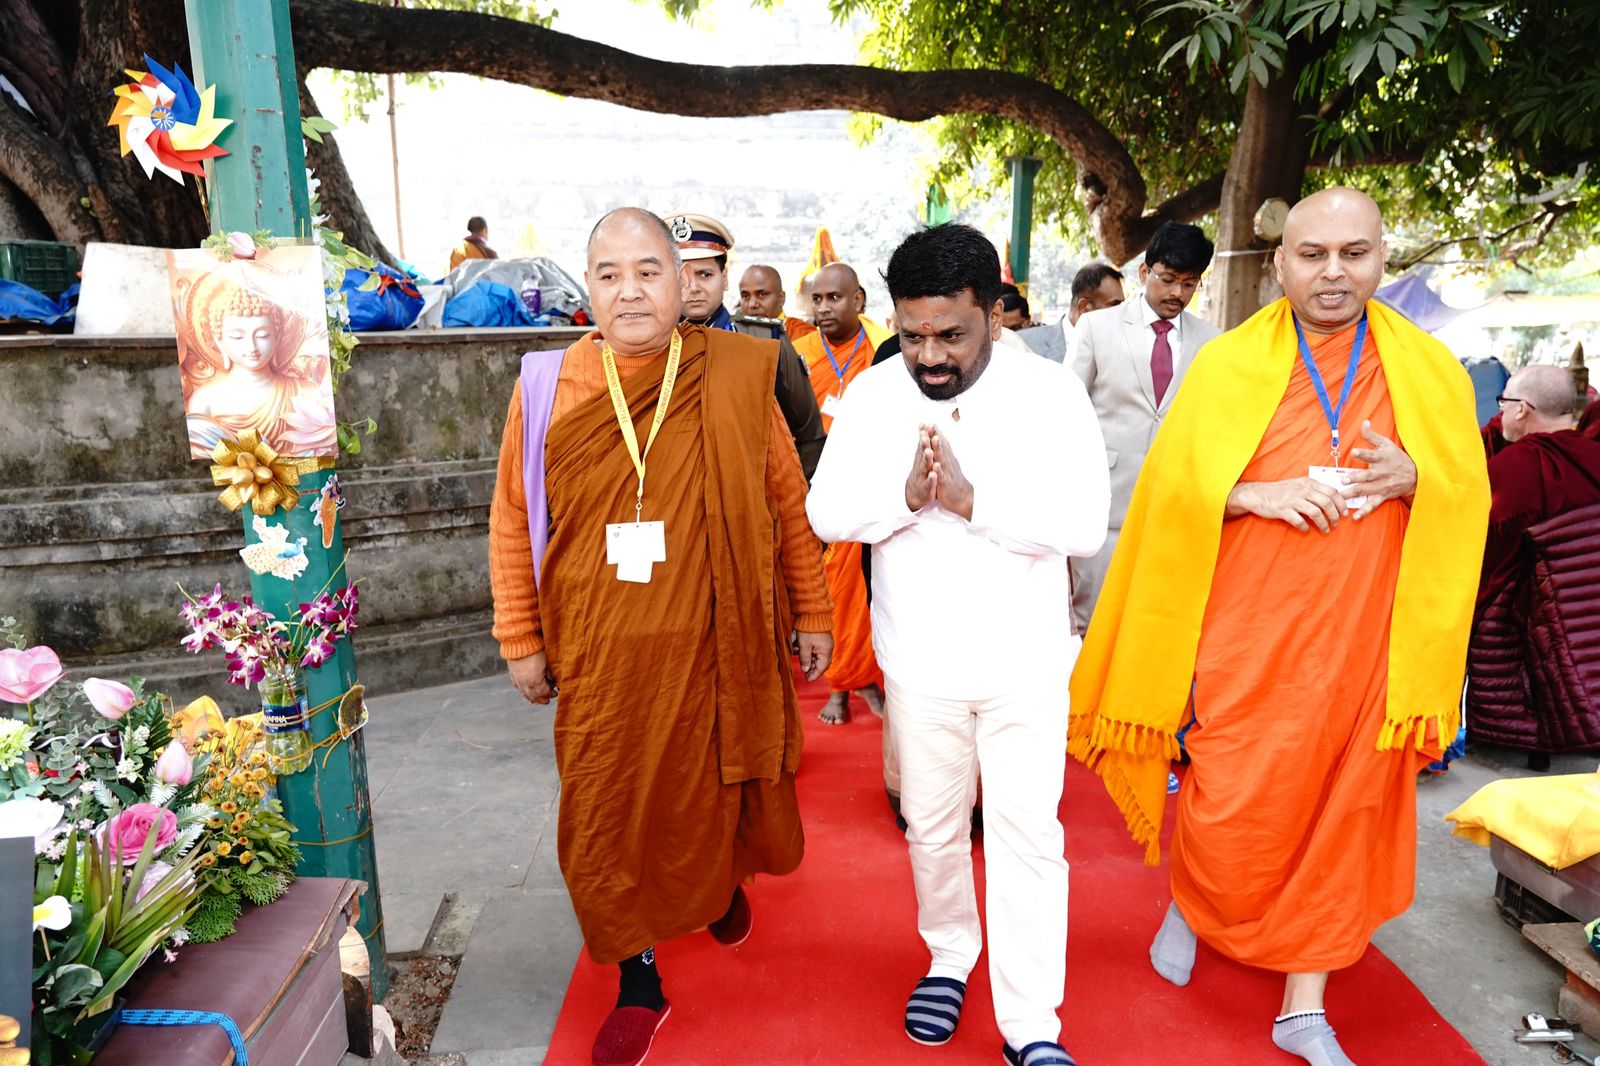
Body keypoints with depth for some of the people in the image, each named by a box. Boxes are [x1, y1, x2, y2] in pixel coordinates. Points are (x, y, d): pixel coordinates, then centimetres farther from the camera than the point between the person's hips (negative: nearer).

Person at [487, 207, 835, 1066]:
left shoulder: (735, 377, -4)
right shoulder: (547, 386, -3)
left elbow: (787, 503, 2)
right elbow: (513, 518, 3)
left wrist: (812, 612, 6)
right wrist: (520, 638, 4)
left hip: (719, 643, 0)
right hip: (601, 656, 1)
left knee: (717, 791, 17)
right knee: (612, 813, 9)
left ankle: (724, 882, 52)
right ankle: (638, 984, 32)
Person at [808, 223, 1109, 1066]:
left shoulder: (1052, 393, -10)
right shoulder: (873, 393, -3)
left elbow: (1084, 521, -18)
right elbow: (824, 511, -6)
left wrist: (970, 498, -27)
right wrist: (906, 495, -23)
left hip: (1025, 662, -2)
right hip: (920, 660, 2)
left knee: (1027, 837, 3)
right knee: (932, 827, 17)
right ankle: (949, 958, 42)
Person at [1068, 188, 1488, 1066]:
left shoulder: (1428, 369, 5)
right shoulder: (1228, 364, -1)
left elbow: (1471, 493, 8)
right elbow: (1170, 485, -2)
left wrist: (1412, 478, -13)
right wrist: (1257, 494, -18)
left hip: (1362, 633, 3)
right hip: (1247, 630, -2)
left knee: (1340, 810, 9)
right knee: (1232, 803, 2)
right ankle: (1189, 901, 37)